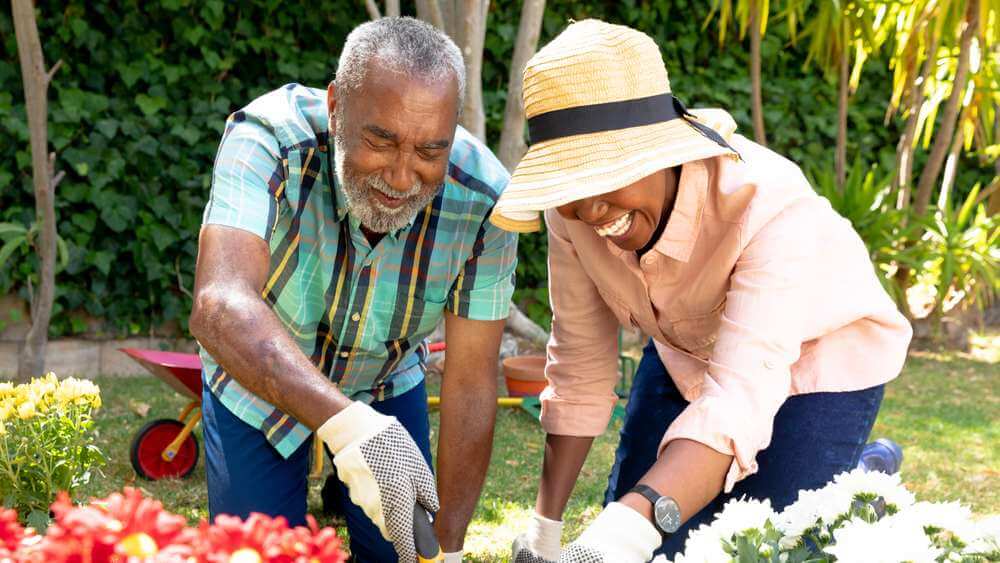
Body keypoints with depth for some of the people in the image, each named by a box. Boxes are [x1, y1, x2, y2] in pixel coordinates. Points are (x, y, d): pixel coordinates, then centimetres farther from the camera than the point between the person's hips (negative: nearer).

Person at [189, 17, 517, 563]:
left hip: (386, 381, 2)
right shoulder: (267, 142, -36)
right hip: (258, 383, -2)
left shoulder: (482, 199, -30)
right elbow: (219, 307, -52)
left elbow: (472, 384, -23)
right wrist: (349, 425, -66)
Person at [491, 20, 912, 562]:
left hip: (815, 360, -4)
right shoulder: (573, 209, -24)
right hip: (685, 355, 5)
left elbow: (739, 398, -49)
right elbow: (580, 362, -13)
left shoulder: (770, 207, -40)